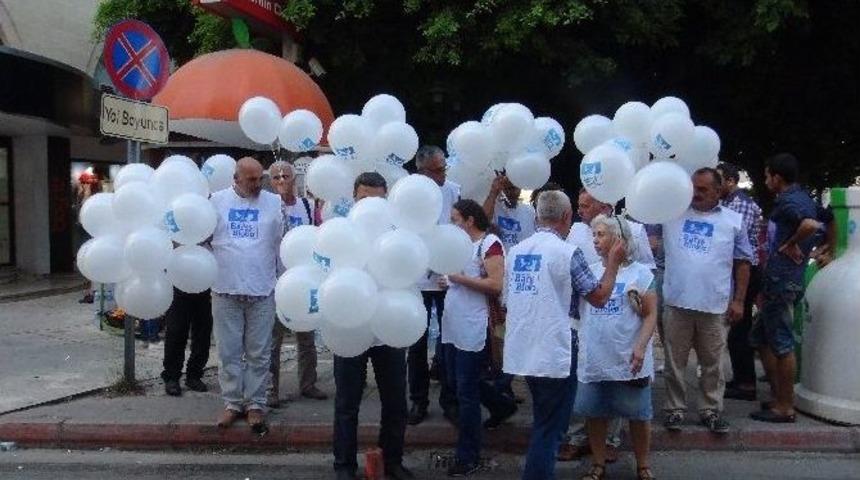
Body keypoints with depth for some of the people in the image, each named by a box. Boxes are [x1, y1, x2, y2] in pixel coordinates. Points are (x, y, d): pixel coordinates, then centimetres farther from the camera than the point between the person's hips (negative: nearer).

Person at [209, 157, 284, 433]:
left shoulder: (274, 203, 1)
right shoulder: (218, 201, 2)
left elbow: (284, 243, 3)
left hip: (262, 290, 0)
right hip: (226, 289, 1)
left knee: (258, 353, 7)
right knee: (229, 352, 9)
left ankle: (256, 404, 18)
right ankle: (232, 403, 22)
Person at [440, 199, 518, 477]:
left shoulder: (490, 243, -11)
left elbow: (496, 285, -20)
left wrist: (460, 279, -17)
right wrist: (448, 282, 6)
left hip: (473, 329, -9)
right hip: (452, 327, 9)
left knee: (466, 392, -2)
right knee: (457, 382, 19)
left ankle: (468, 457, 9)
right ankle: (502, 405, 41)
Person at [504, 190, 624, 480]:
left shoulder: (516, 251, 5)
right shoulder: (566, 252, -14)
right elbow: (599, 297, -7)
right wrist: (613, 263, 6)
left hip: (522, 351, 7)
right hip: (553, 354, -7)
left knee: (543, 422, 24)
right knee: (549, 429, 5)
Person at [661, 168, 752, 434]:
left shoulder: (733, 221, 4)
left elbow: (742, 263, 6)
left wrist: (738, 300, 1)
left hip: (714, 306, 0)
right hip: (677, 303, 1)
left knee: (712, 363, 10)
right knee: (675, 361, 9)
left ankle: (710, 410, 23)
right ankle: (675, 408, 21)